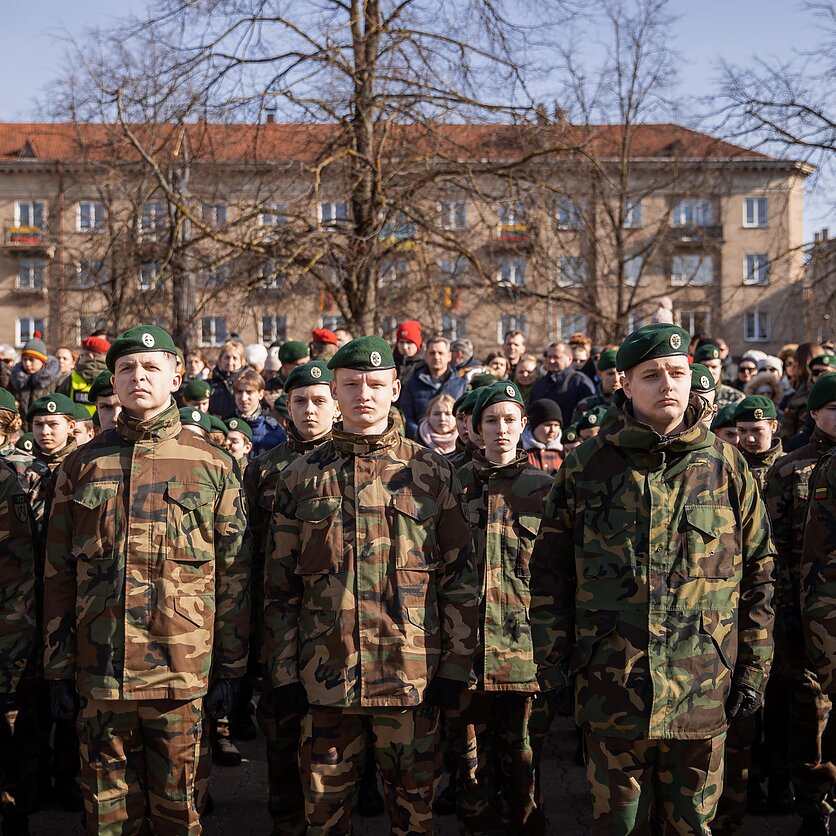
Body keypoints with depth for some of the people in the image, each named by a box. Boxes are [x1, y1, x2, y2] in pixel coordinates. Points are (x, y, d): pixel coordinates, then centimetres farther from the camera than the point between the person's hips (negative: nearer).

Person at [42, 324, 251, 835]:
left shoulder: (213, 464, 2)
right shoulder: (82, 465, 7)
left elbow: (235, 574, 2)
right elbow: (58, 575, 8)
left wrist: (230, 668, 0)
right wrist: (59, 669, 4)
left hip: (184, 674, -1)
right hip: (98, 674, 2)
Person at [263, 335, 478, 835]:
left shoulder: (433, 472, 2)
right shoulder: (302, 477, 5)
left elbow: (460, 576, 2)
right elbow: (280, 586, 6)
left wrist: (455, 666, -3)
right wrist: (284, 674, 1)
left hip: (413, 678, -1)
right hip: (324, 678, 1)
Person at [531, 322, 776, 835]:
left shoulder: (725, 466, 2)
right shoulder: (585, 468, 0)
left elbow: (759, 570, 5)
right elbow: (550, 572, 4)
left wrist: (755, 668, 1)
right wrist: (552, 658, 0)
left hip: (704, 690, 0)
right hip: (611, 685, 0)